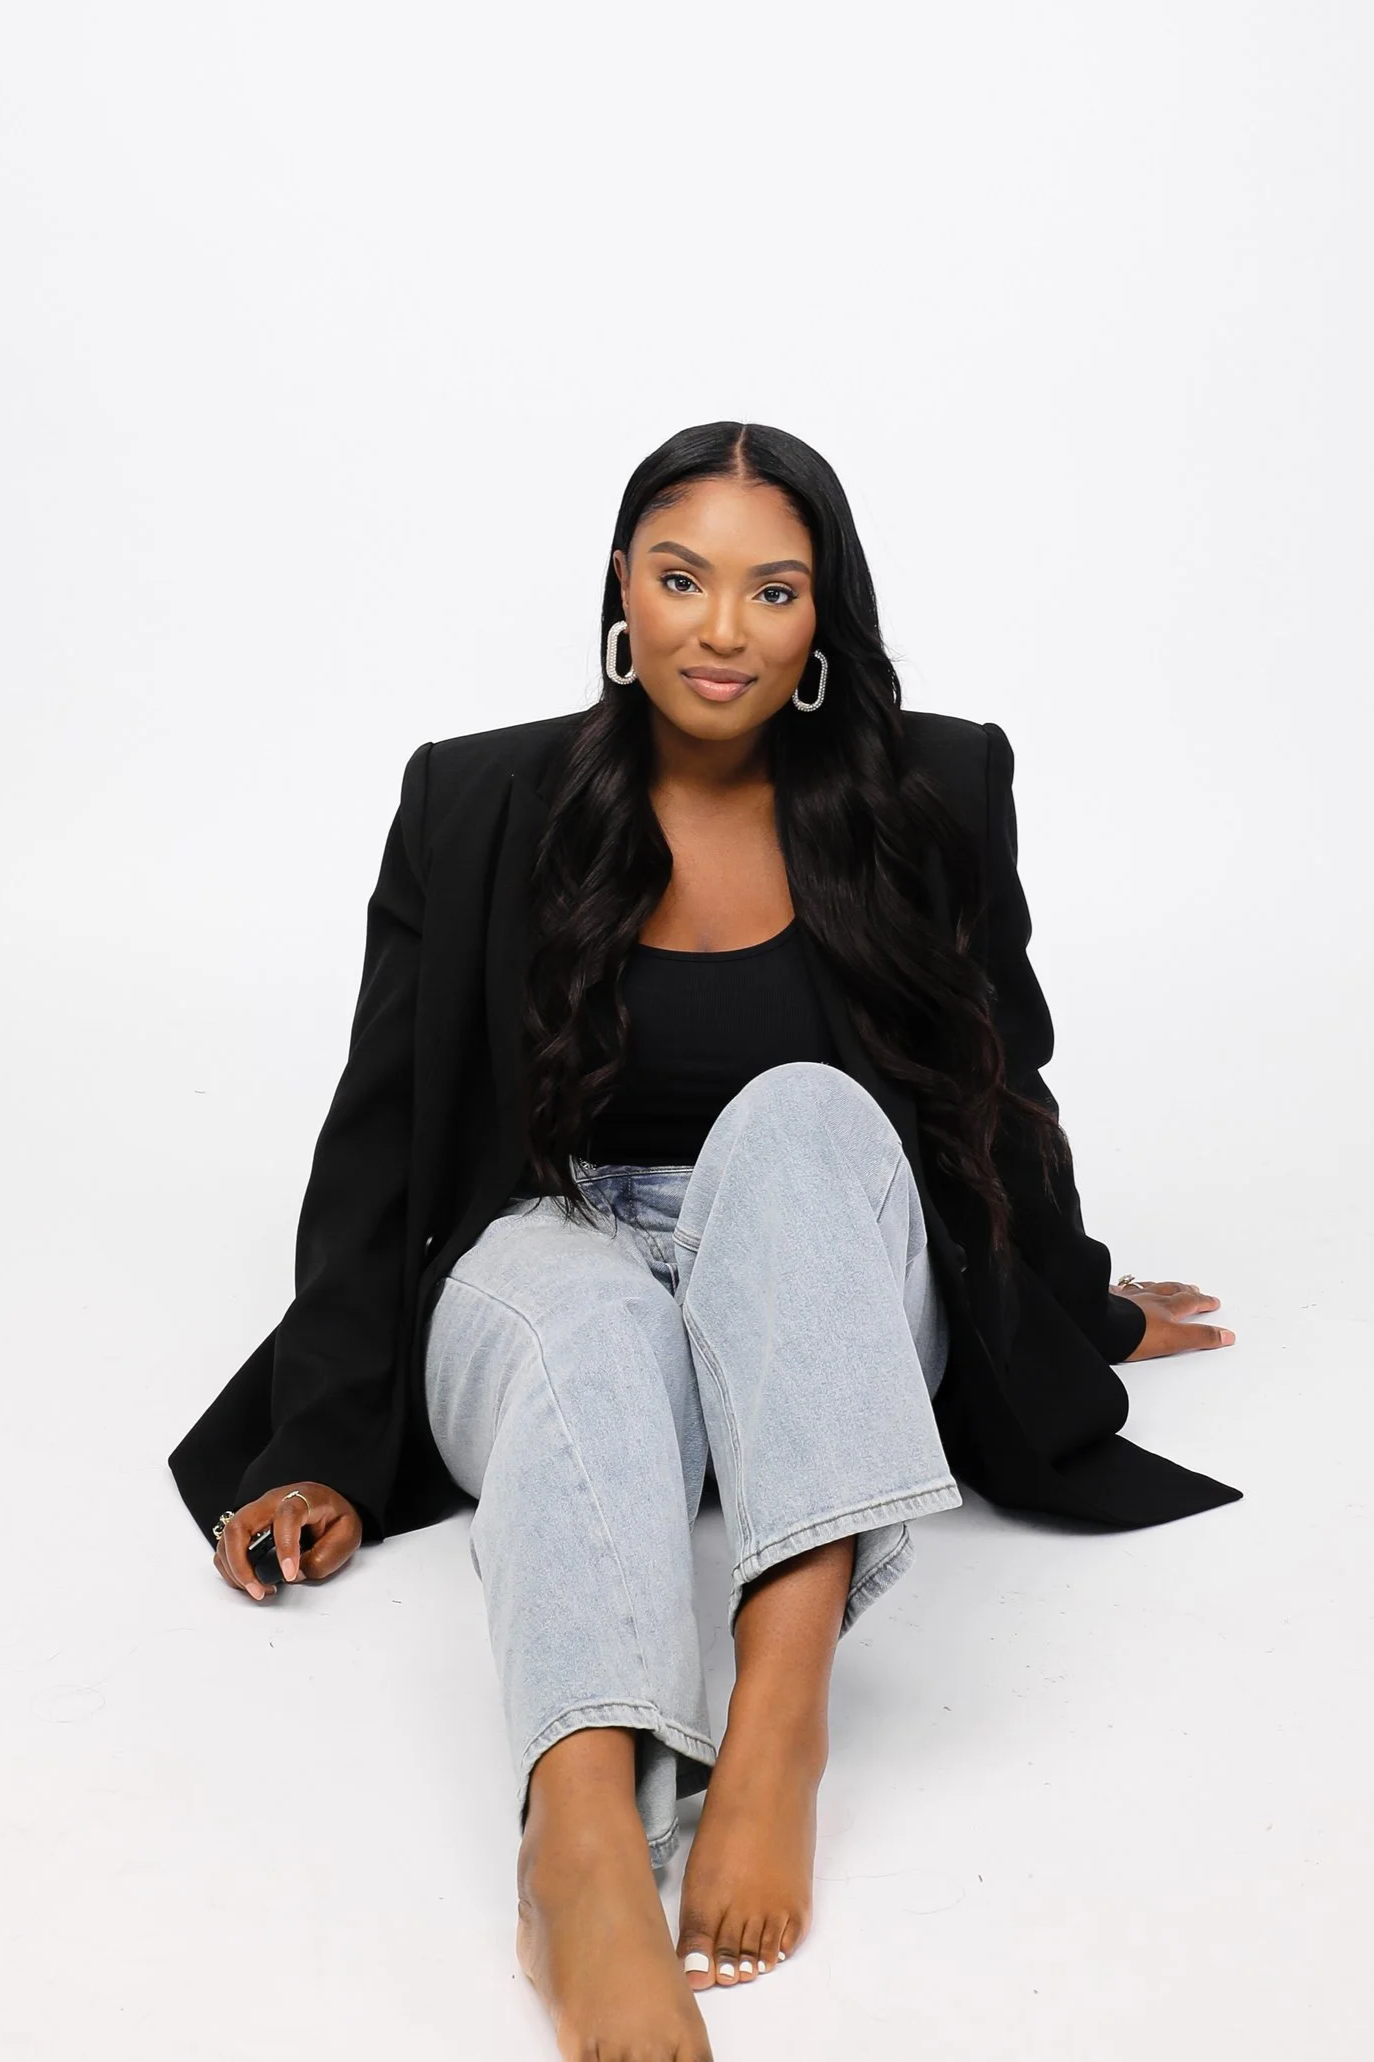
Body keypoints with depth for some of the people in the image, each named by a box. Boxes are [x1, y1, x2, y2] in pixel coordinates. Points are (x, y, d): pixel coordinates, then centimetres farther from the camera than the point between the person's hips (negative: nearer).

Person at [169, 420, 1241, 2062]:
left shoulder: (930, 799, 4)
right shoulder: (475, 806, 2)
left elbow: (999, 1091, 18)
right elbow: (379, 1134, 2)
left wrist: (1082, 1310, 29)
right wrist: (326, 1449, -5)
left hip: (828, 1289, 1)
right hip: (554, 1259, 0)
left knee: (802, 1114, -33)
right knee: (600, 1335, -37)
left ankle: (780, 1717, -46)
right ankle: (583, 1853, -62)